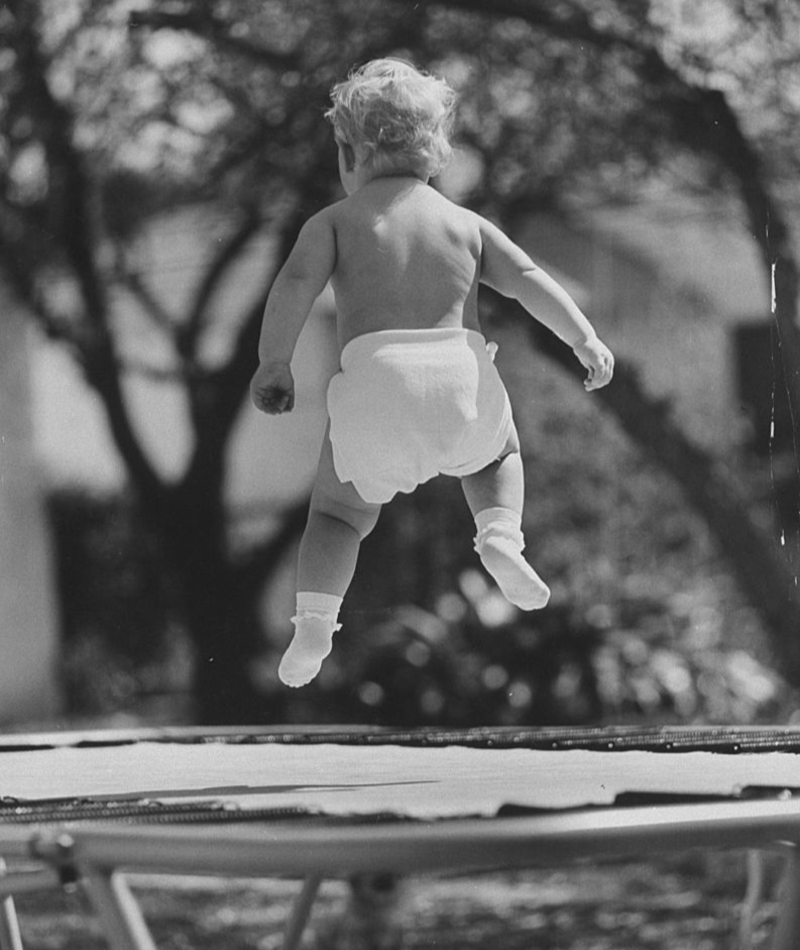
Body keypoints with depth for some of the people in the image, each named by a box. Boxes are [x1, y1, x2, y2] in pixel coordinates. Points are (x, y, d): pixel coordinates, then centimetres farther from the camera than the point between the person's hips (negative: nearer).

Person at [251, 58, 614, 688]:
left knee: (339, 510, 21)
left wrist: (273, 364, 2)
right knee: (497, 453, 35)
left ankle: (316, 616, -2)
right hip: (461, 377, 2)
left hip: (375, 382, -2)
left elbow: (296, 285, -4)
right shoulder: (465, 223, 20)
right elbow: (529, 280, 8)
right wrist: (585, 340, 3)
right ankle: (500, 535, 6)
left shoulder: (334, 221, 13)